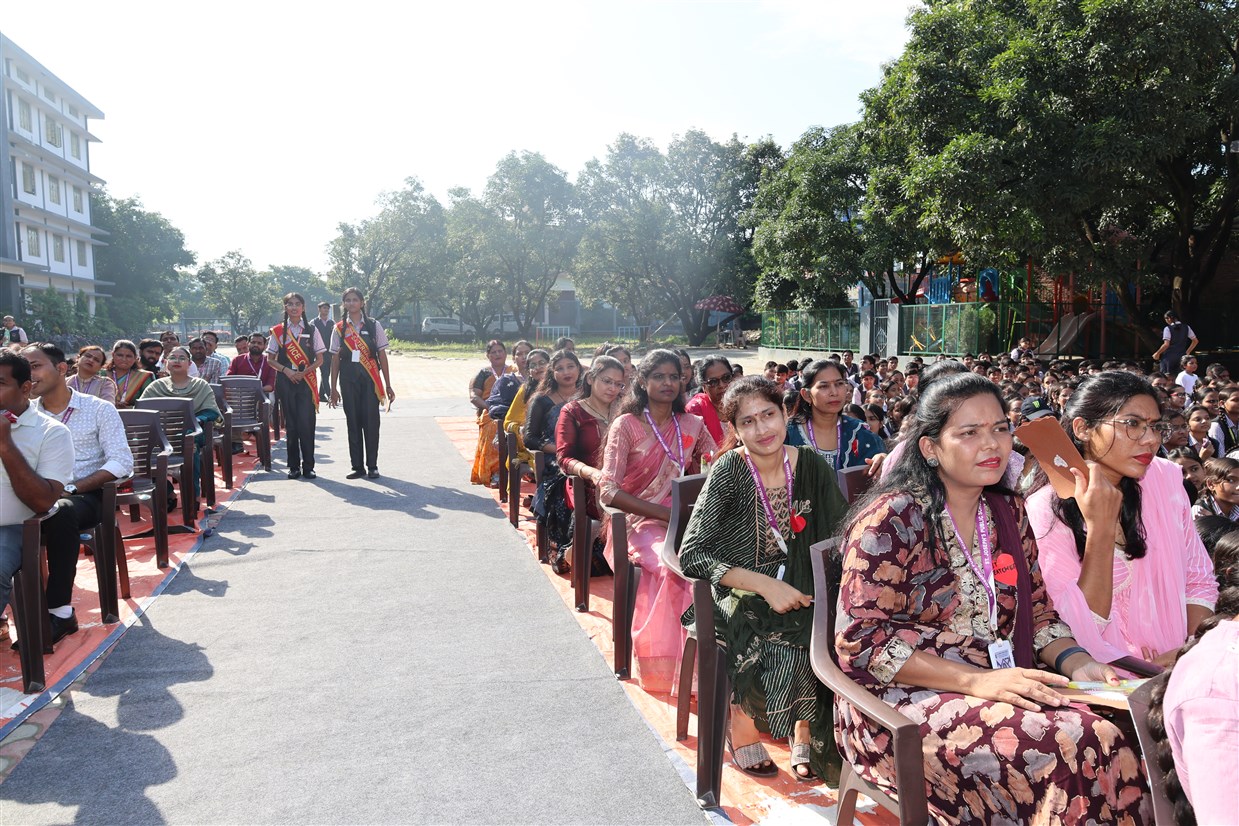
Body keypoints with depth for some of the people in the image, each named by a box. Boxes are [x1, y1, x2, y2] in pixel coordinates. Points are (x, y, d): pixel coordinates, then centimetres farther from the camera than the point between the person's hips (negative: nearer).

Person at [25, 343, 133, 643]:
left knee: (60, 513, -37)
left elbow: (122, 463, -5)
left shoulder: (99, 409, 3)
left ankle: (59, 612, -28)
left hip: (84, 495, -3)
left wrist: (70, 488, -15)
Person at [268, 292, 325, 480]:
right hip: (286, 380, 1)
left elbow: (319, 360, 5)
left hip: (306, 381, -1)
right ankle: (294, 466, 11)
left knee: (307, 423, -7)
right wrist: (286, 370, -8)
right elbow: (270, 358, 8)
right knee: (290, 424, 3)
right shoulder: (278, 331, 7)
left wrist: (304, 372, -11)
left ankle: (308, 466, 0)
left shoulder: (311, 330, 6)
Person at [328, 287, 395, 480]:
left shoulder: (374, 325, 4)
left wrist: (388, 385, 1)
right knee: (353, 422, 5)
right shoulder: (339, 328, 7)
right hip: (348, 379, 1)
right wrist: (333, 388, 5)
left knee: (371, 421, -2)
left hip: (370, 379, -1)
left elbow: (382, 356, 3)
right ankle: (357, 466, 13)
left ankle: (372, 466, 10)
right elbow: (335, 359, 8)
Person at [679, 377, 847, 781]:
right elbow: (691, 555, -17)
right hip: (738, 594, -3)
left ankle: (805, 732, 1)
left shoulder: (811, 466, -3)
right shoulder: (728, 472, -14)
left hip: (797, 591, 4)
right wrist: (764, 584, -25)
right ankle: (742, 728, -1)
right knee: (773, 643, -30)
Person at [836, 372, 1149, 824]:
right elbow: (861, 642, -15)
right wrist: (977, 680, -21)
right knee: (1077, 747, -27)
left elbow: (1036, 612, 17)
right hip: (904, 698, -6)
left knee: (1114, 741, -21)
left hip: (1002, 688, 7)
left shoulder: (1009, 512, 10)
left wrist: (1076, 662, -4)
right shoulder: (891, 520, -12)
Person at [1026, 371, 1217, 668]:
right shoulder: (1046, 510, -12)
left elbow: (1199, 582, 9)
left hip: (1176, 673, 4)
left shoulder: (1166, 478, 0)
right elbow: (1084, 631, -15)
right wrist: (1100, 528, -23)